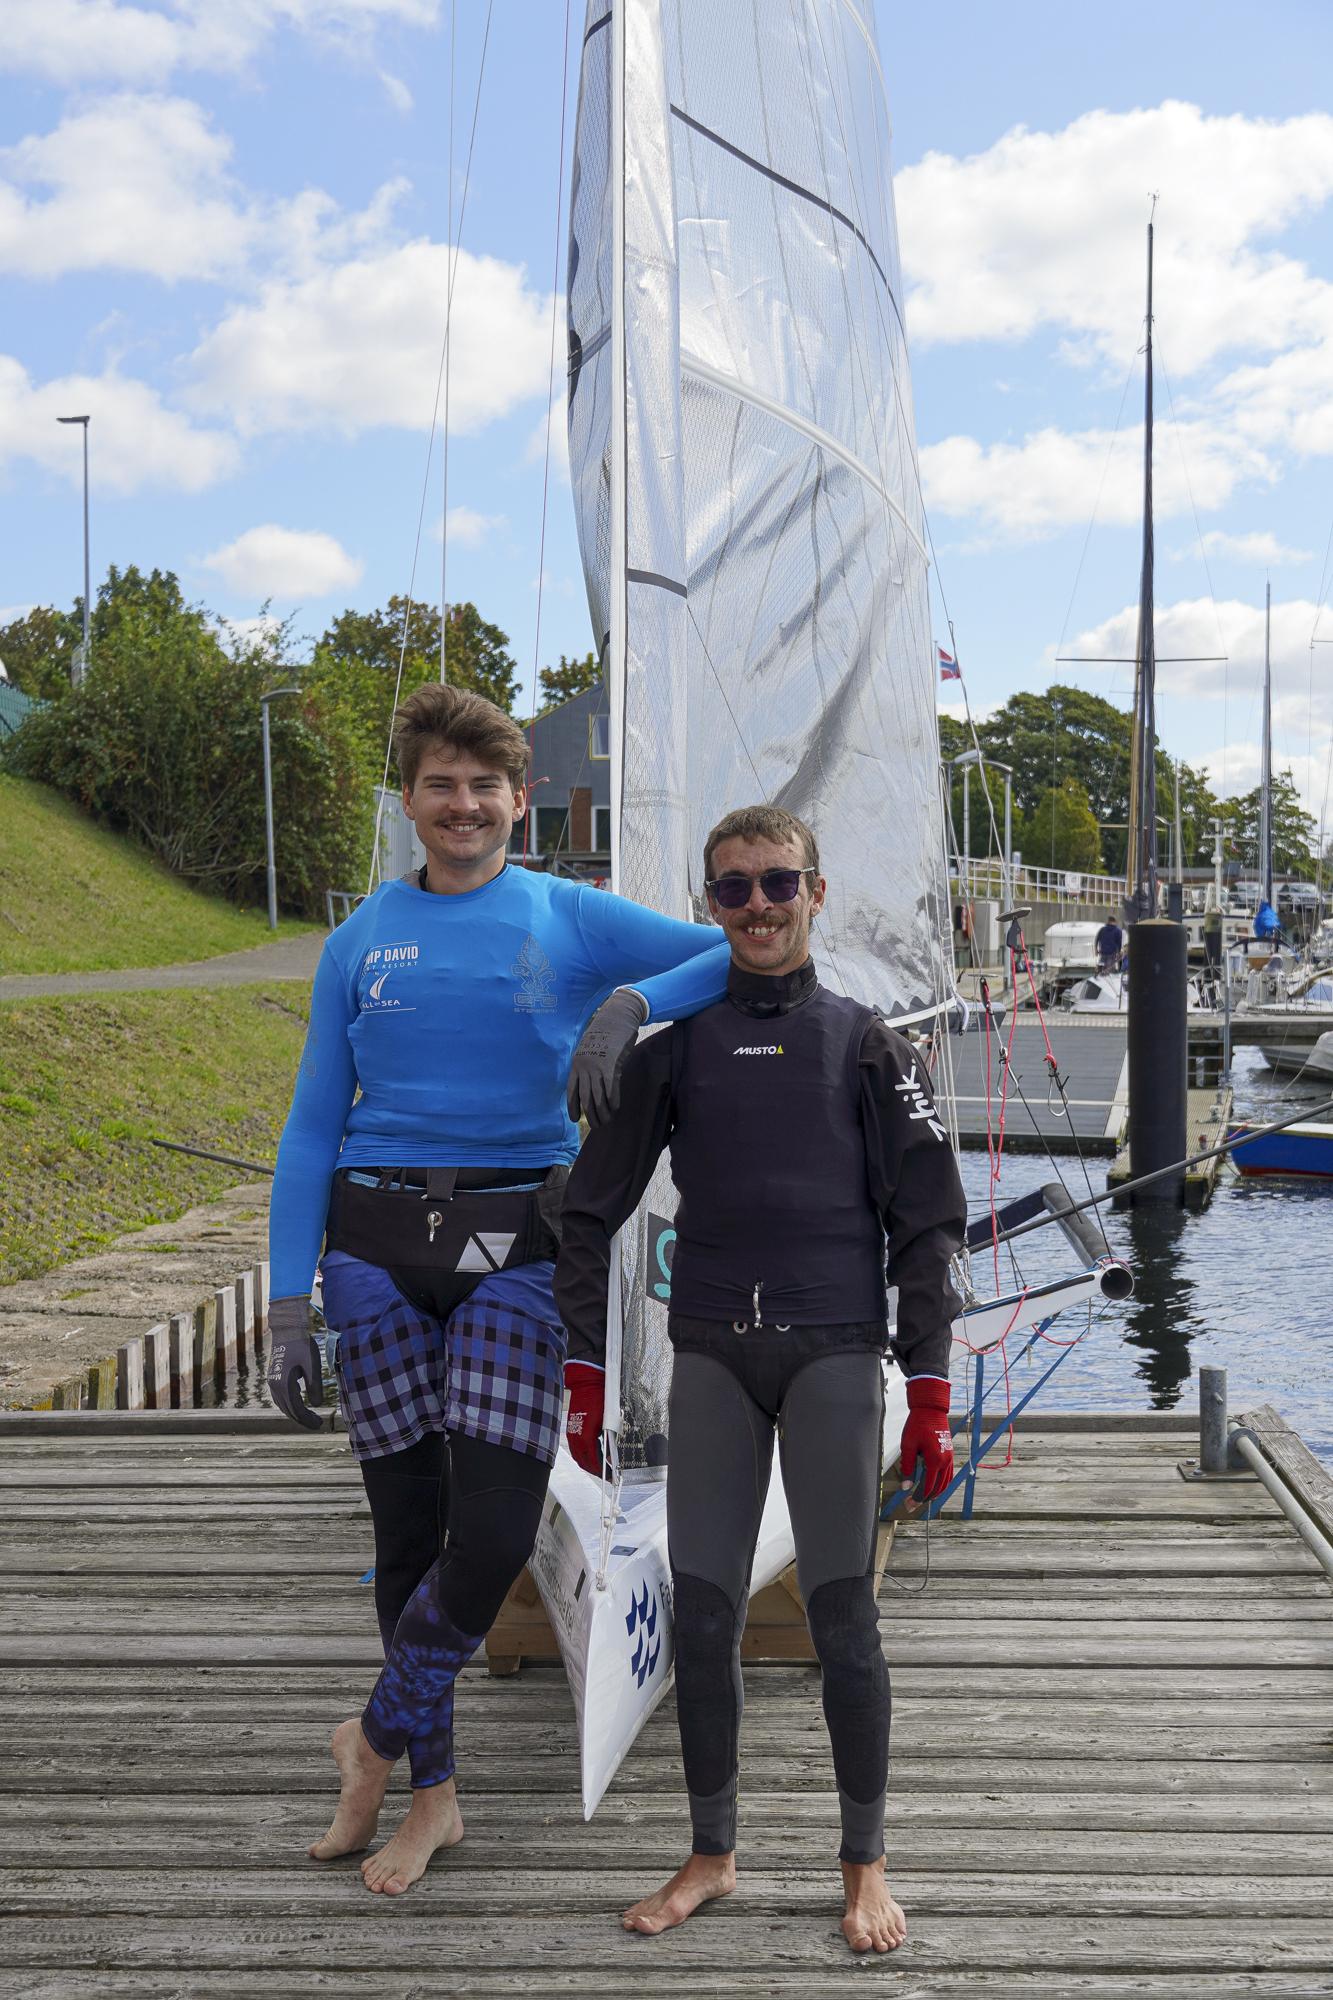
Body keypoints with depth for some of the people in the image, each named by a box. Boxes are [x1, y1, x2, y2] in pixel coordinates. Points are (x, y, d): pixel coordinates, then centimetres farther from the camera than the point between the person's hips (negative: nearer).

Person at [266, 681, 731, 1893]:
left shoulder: (571, 920, 3)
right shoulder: (361, 941, 8)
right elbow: (313, 1128, 8)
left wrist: (631, 1002, -20)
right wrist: (289, 1304, 1)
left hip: (510, 1246, -1)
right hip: (376, 1246, 2)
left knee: (497, 1527, -11)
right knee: (407, 1525, 6)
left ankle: (379, 1736, 15)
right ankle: (431, 1791, 23)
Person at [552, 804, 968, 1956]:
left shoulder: (864, 1043, 5)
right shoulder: (677, 1042, 9)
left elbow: (927, 1222, 4)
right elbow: (593, 1209, 11)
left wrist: (930, 1391, -2)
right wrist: (586, 1367, 6)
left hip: (834, 1349, -2)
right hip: (710, 1353, 2)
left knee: (842, 1613, 0)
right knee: (702, 1612, 5)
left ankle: (866, 1864, 14)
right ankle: (713, 1855, 20)